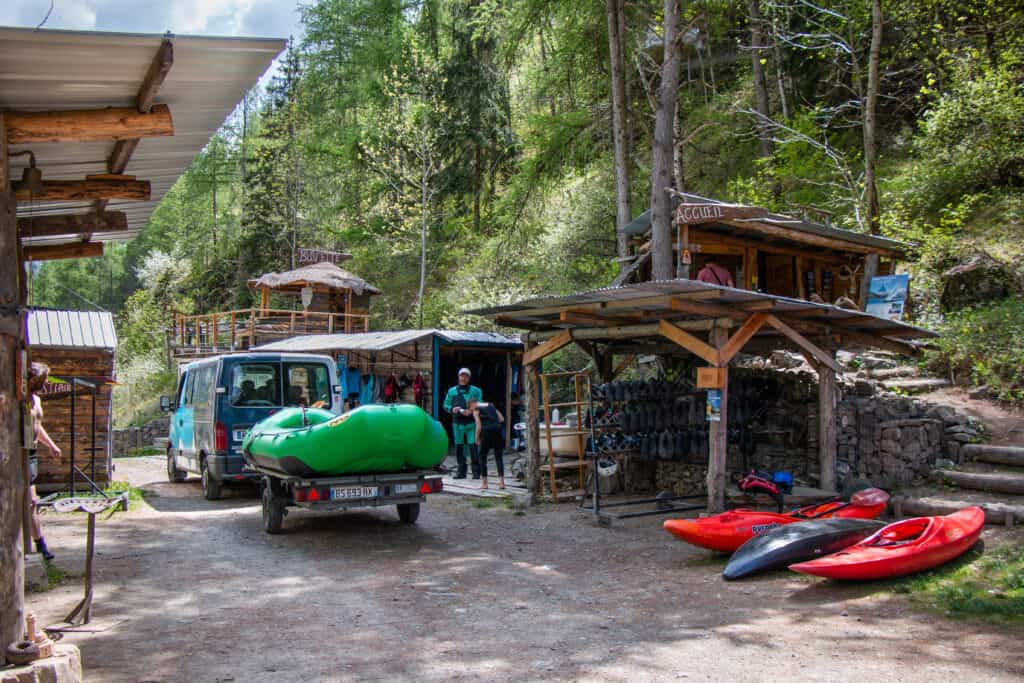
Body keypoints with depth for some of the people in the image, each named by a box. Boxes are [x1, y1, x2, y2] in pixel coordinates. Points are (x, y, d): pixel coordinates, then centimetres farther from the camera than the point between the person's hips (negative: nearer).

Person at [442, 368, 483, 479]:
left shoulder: (476, 391, 4)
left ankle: (476, 472, -2)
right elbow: (446, 405, 12)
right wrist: (452, 409, -9)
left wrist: (472, 411, -18)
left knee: (473, 446, -8)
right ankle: (461, 471, 13)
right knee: (459, 447, 4)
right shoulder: (451, 391, 11)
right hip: (457, 424, 3)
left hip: (471, 423, -3)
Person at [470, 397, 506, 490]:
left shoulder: (476, 410, 3)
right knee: (498, 457, 10)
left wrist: (477, 438, 7)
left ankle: (484, 482, 9)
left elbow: (479, 426, -5)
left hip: (487, 432, -5)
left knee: (482, 457, 10)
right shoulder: (491, 405, 19)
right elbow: (502, 419, 13)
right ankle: (501, 481, 3)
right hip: (498, 431, 5)